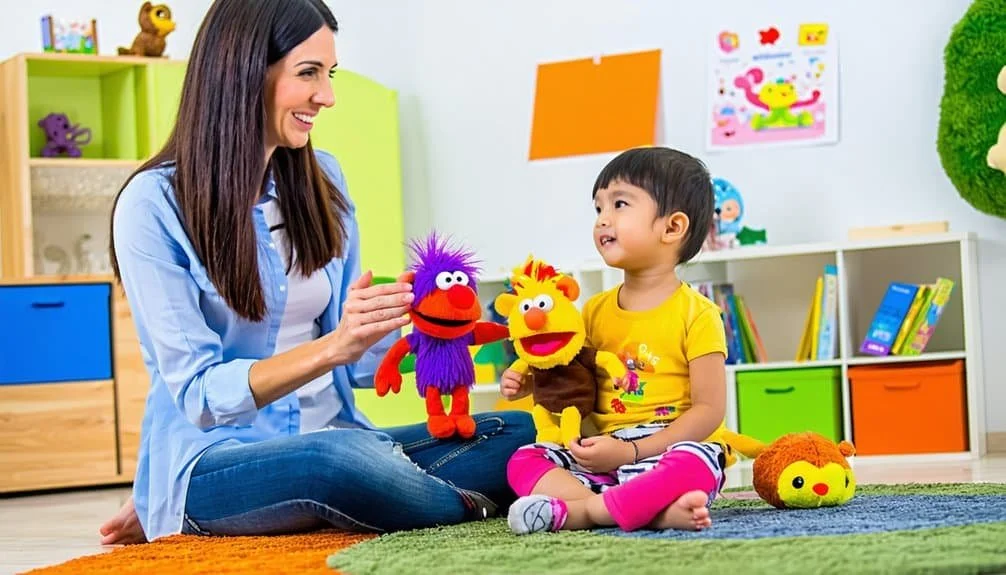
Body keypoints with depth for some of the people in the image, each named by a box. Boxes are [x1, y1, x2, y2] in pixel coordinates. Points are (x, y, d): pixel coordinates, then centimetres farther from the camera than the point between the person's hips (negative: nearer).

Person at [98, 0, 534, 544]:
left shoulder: (320, 179, 9)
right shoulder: (153, 204, -9)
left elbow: (348, 363, 13)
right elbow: (201, 394, -14)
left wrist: (408, 319, -8)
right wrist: (330, 348, -28)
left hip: (332, 436, 7)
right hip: (215, 458, -7)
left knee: (522, 436, -14)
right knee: (336, 457, -40)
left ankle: (293, 508, -9)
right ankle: (471, 511, -9)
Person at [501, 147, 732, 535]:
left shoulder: (695, 314, -5)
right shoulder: (596, 311, 12)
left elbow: (709, 409, -10)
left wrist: (630, 452, -19)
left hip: (665, 452, -5)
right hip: (602, 456, 6)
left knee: (694, 464, -36)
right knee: (523, 461, -15)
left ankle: (576, 511, -36)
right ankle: (657, 511, -35)